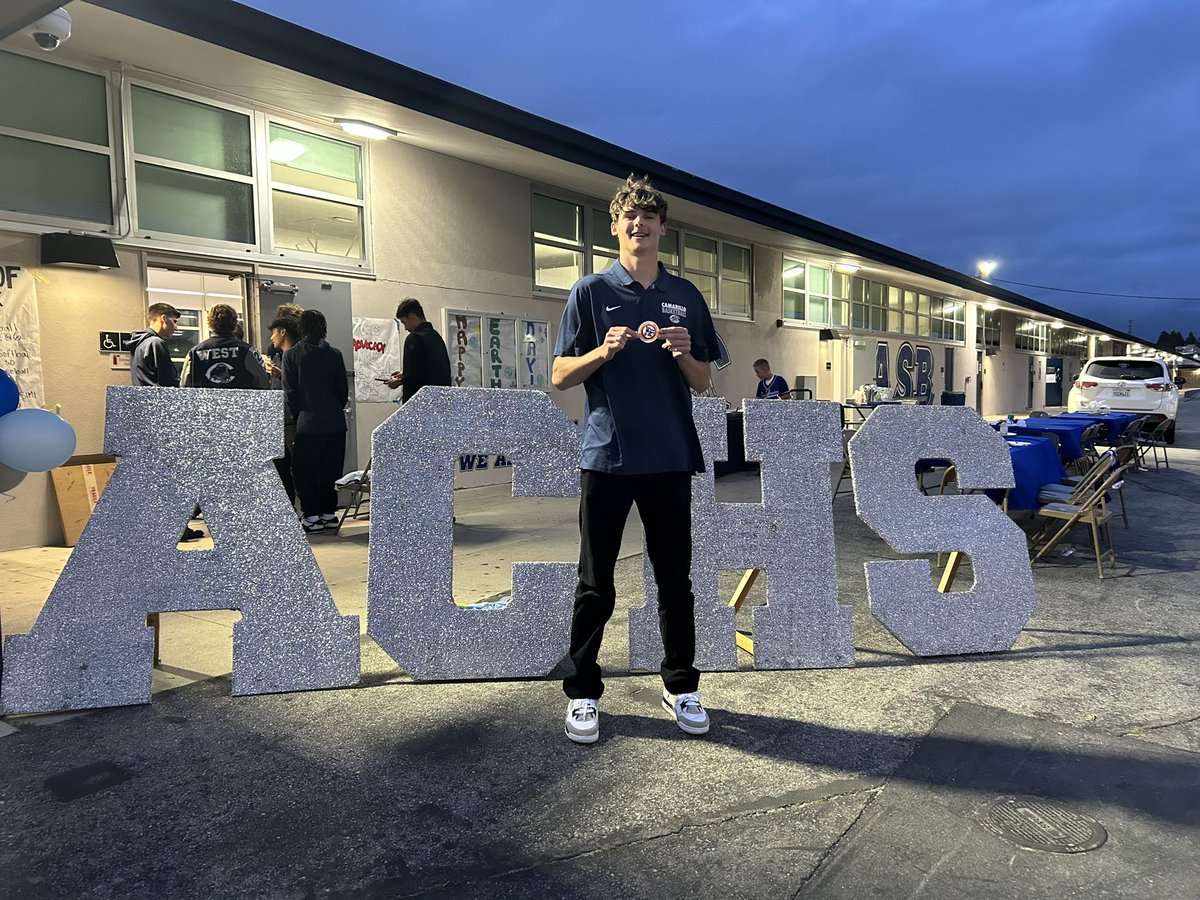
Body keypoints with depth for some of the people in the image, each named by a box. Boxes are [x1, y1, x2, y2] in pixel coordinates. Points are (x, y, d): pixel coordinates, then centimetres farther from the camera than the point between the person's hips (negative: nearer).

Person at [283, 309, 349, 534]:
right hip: (335, 423, 3)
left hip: (307, 425, -2)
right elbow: (343, 390, 4)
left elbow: (289, 393, -4)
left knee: (305, 471, 6)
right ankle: (329, 513, 15)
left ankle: (312, 516, 5)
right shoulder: (334, 354, 2)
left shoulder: (291, 355, -3)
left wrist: (298, 416, 10)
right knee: (330, 470, 11)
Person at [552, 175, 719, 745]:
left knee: (674, 578, 10)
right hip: (607, 456, -2)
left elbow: (703, 382, 12)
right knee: (595, 583, 4)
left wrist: (684, 354, -9)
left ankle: (681, 688, 24)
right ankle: (583, 692, 18)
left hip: (670, 457, 3)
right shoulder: (590, 292, 4)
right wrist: (604, 351, -17)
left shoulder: (686, 296, 11)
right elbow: (560, 376, 2)